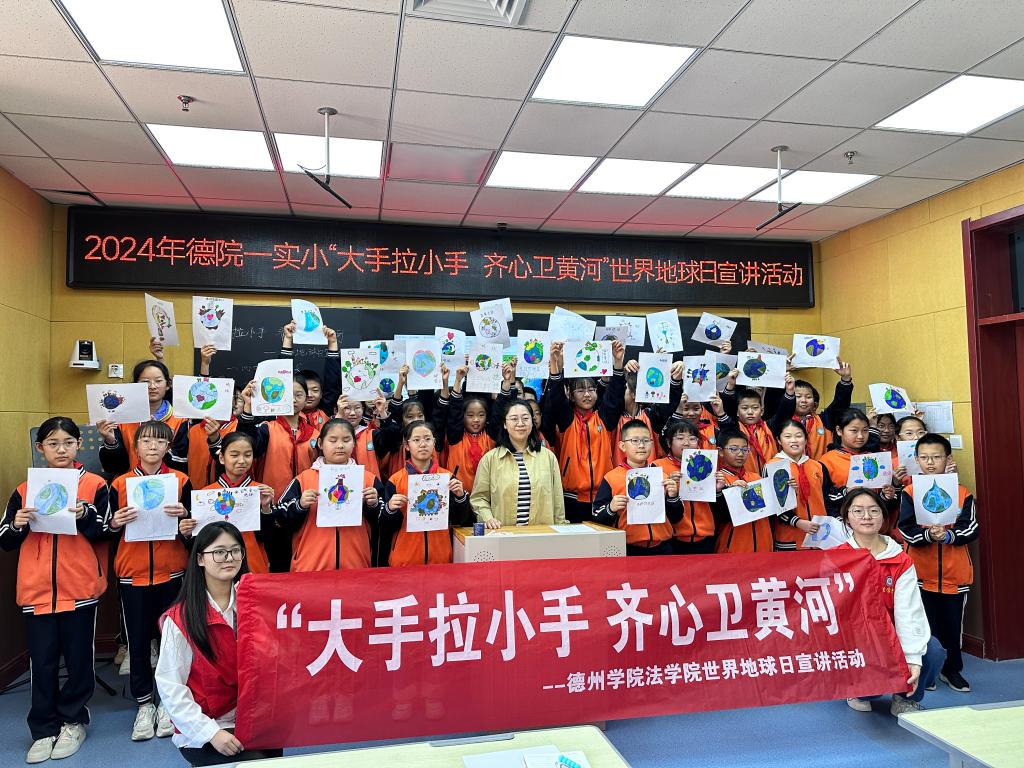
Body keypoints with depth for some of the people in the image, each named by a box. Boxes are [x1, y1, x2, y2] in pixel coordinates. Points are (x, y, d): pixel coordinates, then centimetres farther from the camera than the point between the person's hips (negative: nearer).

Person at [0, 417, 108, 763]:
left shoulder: (95, 485, -1)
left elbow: (107, 534, -3)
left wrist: (84, 516, -20)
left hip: (80, 588, -2)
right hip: (36, 589, 2)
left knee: (78, 658, 8)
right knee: (42, 661, 8)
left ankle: (72, 721, 25)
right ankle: (43, 730, 21)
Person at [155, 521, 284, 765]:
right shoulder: (180, 619, -11)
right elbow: (170, 686, -10)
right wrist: (211, 732, -17)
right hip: (201, 731, -3)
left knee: (273, 753, -21)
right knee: (256, 762, -22)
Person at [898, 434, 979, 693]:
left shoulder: (963, 493, 1)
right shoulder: (910, 492, -2)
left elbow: (971, 529, -7)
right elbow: (907, 530, -8)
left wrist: (948, 535, -23)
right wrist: (928, 535, -26)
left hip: (955, 573, 1)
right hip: (922, 572, -1)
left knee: (952, 623, 12)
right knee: (925, 624, 6)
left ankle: (952, 669, 31)